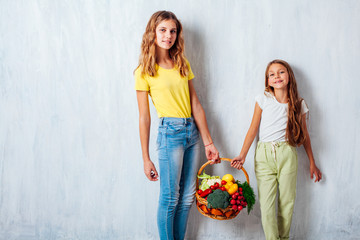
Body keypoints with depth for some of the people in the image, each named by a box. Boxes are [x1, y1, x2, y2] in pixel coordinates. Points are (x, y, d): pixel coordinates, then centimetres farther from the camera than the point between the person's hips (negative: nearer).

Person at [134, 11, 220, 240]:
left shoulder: (183, 64, 10)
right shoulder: (144, 71, -4)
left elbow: (196, 105, 10)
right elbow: (144, 118, -4)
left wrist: (209, 142, 8)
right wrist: (146, 158, -4)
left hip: (192, 131, 6)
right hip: (170, 133, -5)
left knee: (187, 198, 11)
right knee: (170, 198, 1)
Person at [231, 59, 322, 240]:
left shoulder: (299, 104, 5)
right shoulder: (263, 99, 2)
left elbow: (304, 135, 13)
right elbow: (253, 129, 4)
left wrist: (312, 163, 17)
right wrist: (242, 155, -1)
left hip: (287, 154, 1)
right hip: (264, 154, -1)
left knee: (287, 202, 6)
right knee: (266, 204, -2)